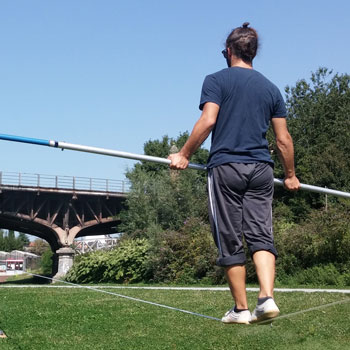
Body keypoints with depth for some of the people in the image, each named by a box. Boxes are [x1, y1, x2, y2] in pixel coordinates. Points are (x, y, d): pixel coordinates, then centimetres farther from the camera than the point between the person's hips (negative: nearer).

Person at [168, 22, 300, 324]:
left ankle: (241, 309, 6)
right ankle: (267, 298, -13)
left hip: (225, 166, -3)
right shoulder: (271, 88, 15)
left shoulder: (217, 81, 3)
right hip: (261, 169, 3)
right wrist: (290, 175, 24)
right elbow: (284, 138, 14)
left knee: (231, 242, 2)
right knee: (261, 235, 3)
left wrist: (184, 155, -2)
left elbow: (208, 121, -11)